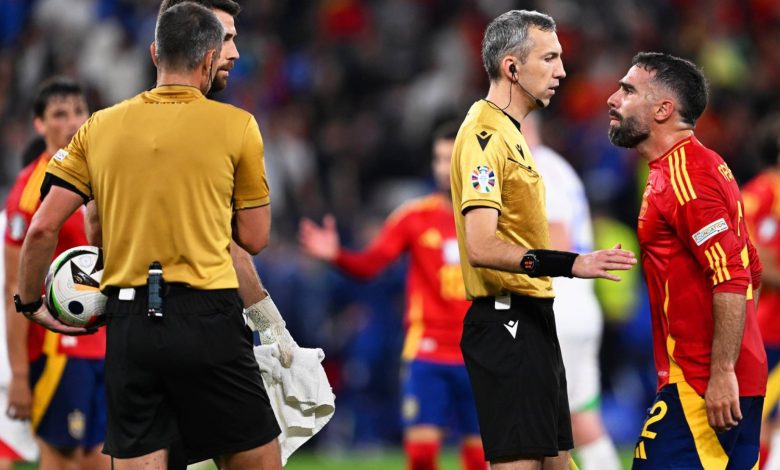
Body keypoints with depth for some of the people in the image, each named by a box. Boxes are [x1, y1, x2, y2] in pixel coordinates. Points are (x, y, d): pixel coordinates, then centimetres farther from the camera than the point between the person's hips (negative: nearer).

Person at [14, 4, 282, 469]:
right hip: (207, 318, -3)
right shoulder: (236, 125, 0)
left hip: (129, 323, 3)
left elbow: (43, 228, 4)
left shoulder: (99, 127, 8)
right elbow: (255, 237, 5)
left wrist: (30, 303, 18)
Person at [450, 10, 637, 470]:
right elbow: (481, 248, -25)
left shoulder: (508, 133, 18)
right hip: (507, 323, -11)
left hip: (530, 321, 11)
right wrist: (569, 264, -31)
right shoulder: (485, 135, -15)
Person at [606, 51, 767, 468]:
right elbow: (751, 271, 23)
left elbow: (732, 279, -22)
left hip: (701, 384, -10)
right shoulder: (699, 165, 18)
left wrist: (722, 372, -24)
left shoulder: (682, 176, -14)